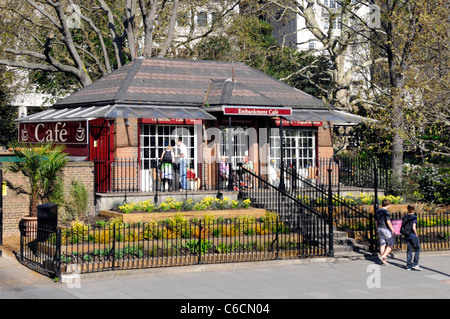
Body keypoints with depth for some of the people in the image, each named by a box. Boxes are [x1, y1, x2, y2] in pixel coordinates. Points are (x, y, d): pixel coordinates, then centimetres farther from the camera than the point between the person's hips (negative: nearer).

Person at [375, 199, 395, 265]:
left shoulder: (377, 211, 9)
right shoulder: (386, 211, -15)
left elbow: (376, 221, 15)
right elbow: (388, 222, -20)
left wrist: (377, 230, 24)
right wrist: (392, 230, -13)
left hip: (380, 229, 8)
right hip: (386, 229, -8)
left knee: (382, 244, 10)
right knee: (391, 244, 3)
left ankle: (383, 261, 10)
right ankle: (383, 256, -8)